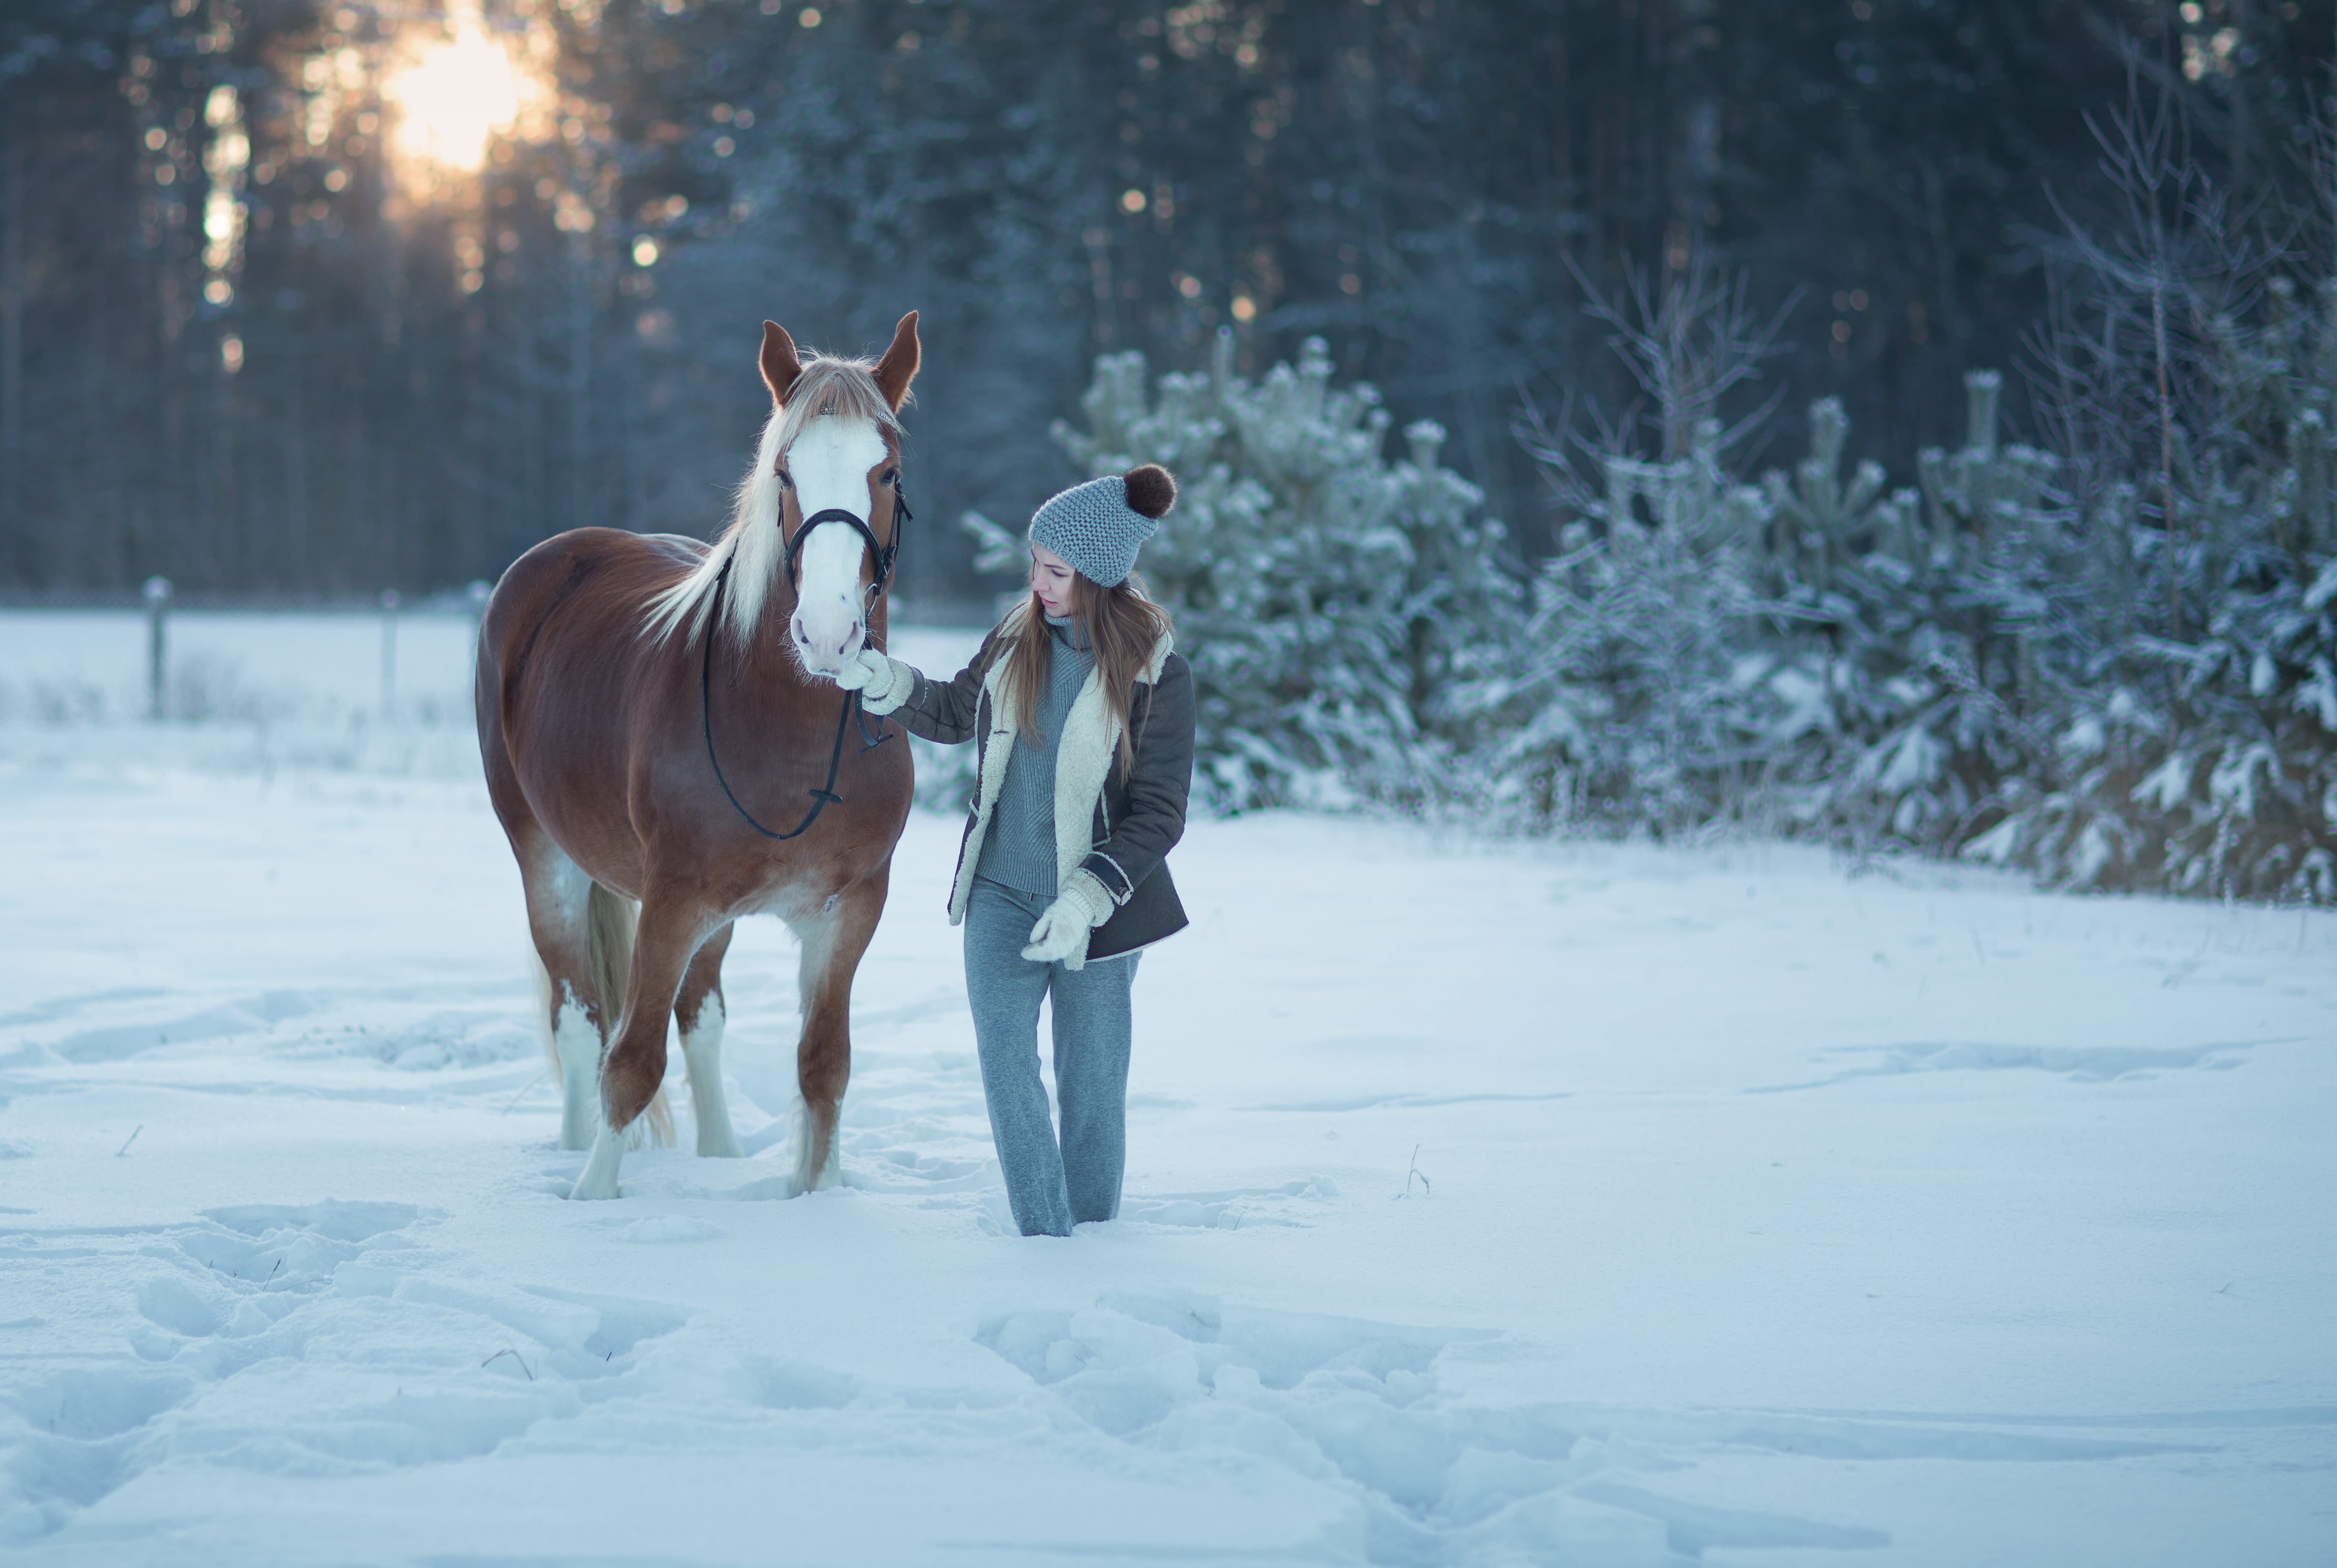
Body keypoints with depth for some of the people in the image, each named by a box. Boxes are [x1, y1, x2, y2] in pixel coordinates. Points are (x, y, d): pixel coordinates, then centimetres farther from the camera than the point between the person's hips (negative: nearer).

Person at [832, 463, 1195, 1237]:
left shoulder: (1154, 670, -14)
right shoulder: (1018, 636, 0)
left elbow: (1160, 816, -14)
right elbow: (954, 714, 19)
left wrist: (1088, 897, -24)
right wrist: (887, 682, 1)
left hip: (1096, 908, -4)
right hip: (1001, 891, 4)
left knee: (1091, 1082, 7)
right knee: (1004, 1059, -9)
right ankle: (1043, 1238, -4)